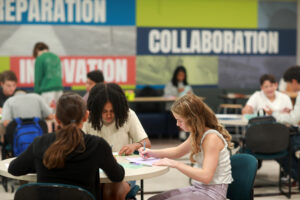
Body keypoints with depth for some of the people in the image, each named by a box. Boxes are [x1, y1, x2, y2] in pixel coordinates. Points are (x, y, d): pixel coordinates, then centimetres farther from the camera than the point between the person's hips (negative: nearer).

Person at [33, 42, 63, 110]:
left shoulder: (39, 59, -3)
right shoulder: (56, 57, 14)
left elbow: (38, 78, -3)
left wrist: (37, 93, 2)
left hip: (47, 90, -6)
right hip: (59, 89, 6)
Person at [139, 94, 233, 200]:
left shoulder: (212, 137, -20)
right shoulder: (197, 135, 9)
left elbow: (205, 176, -27)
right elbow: (177, 151, 27)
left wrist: (176, 164, -23)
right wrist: (152, 153, 12)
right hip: (197, 188, 9)